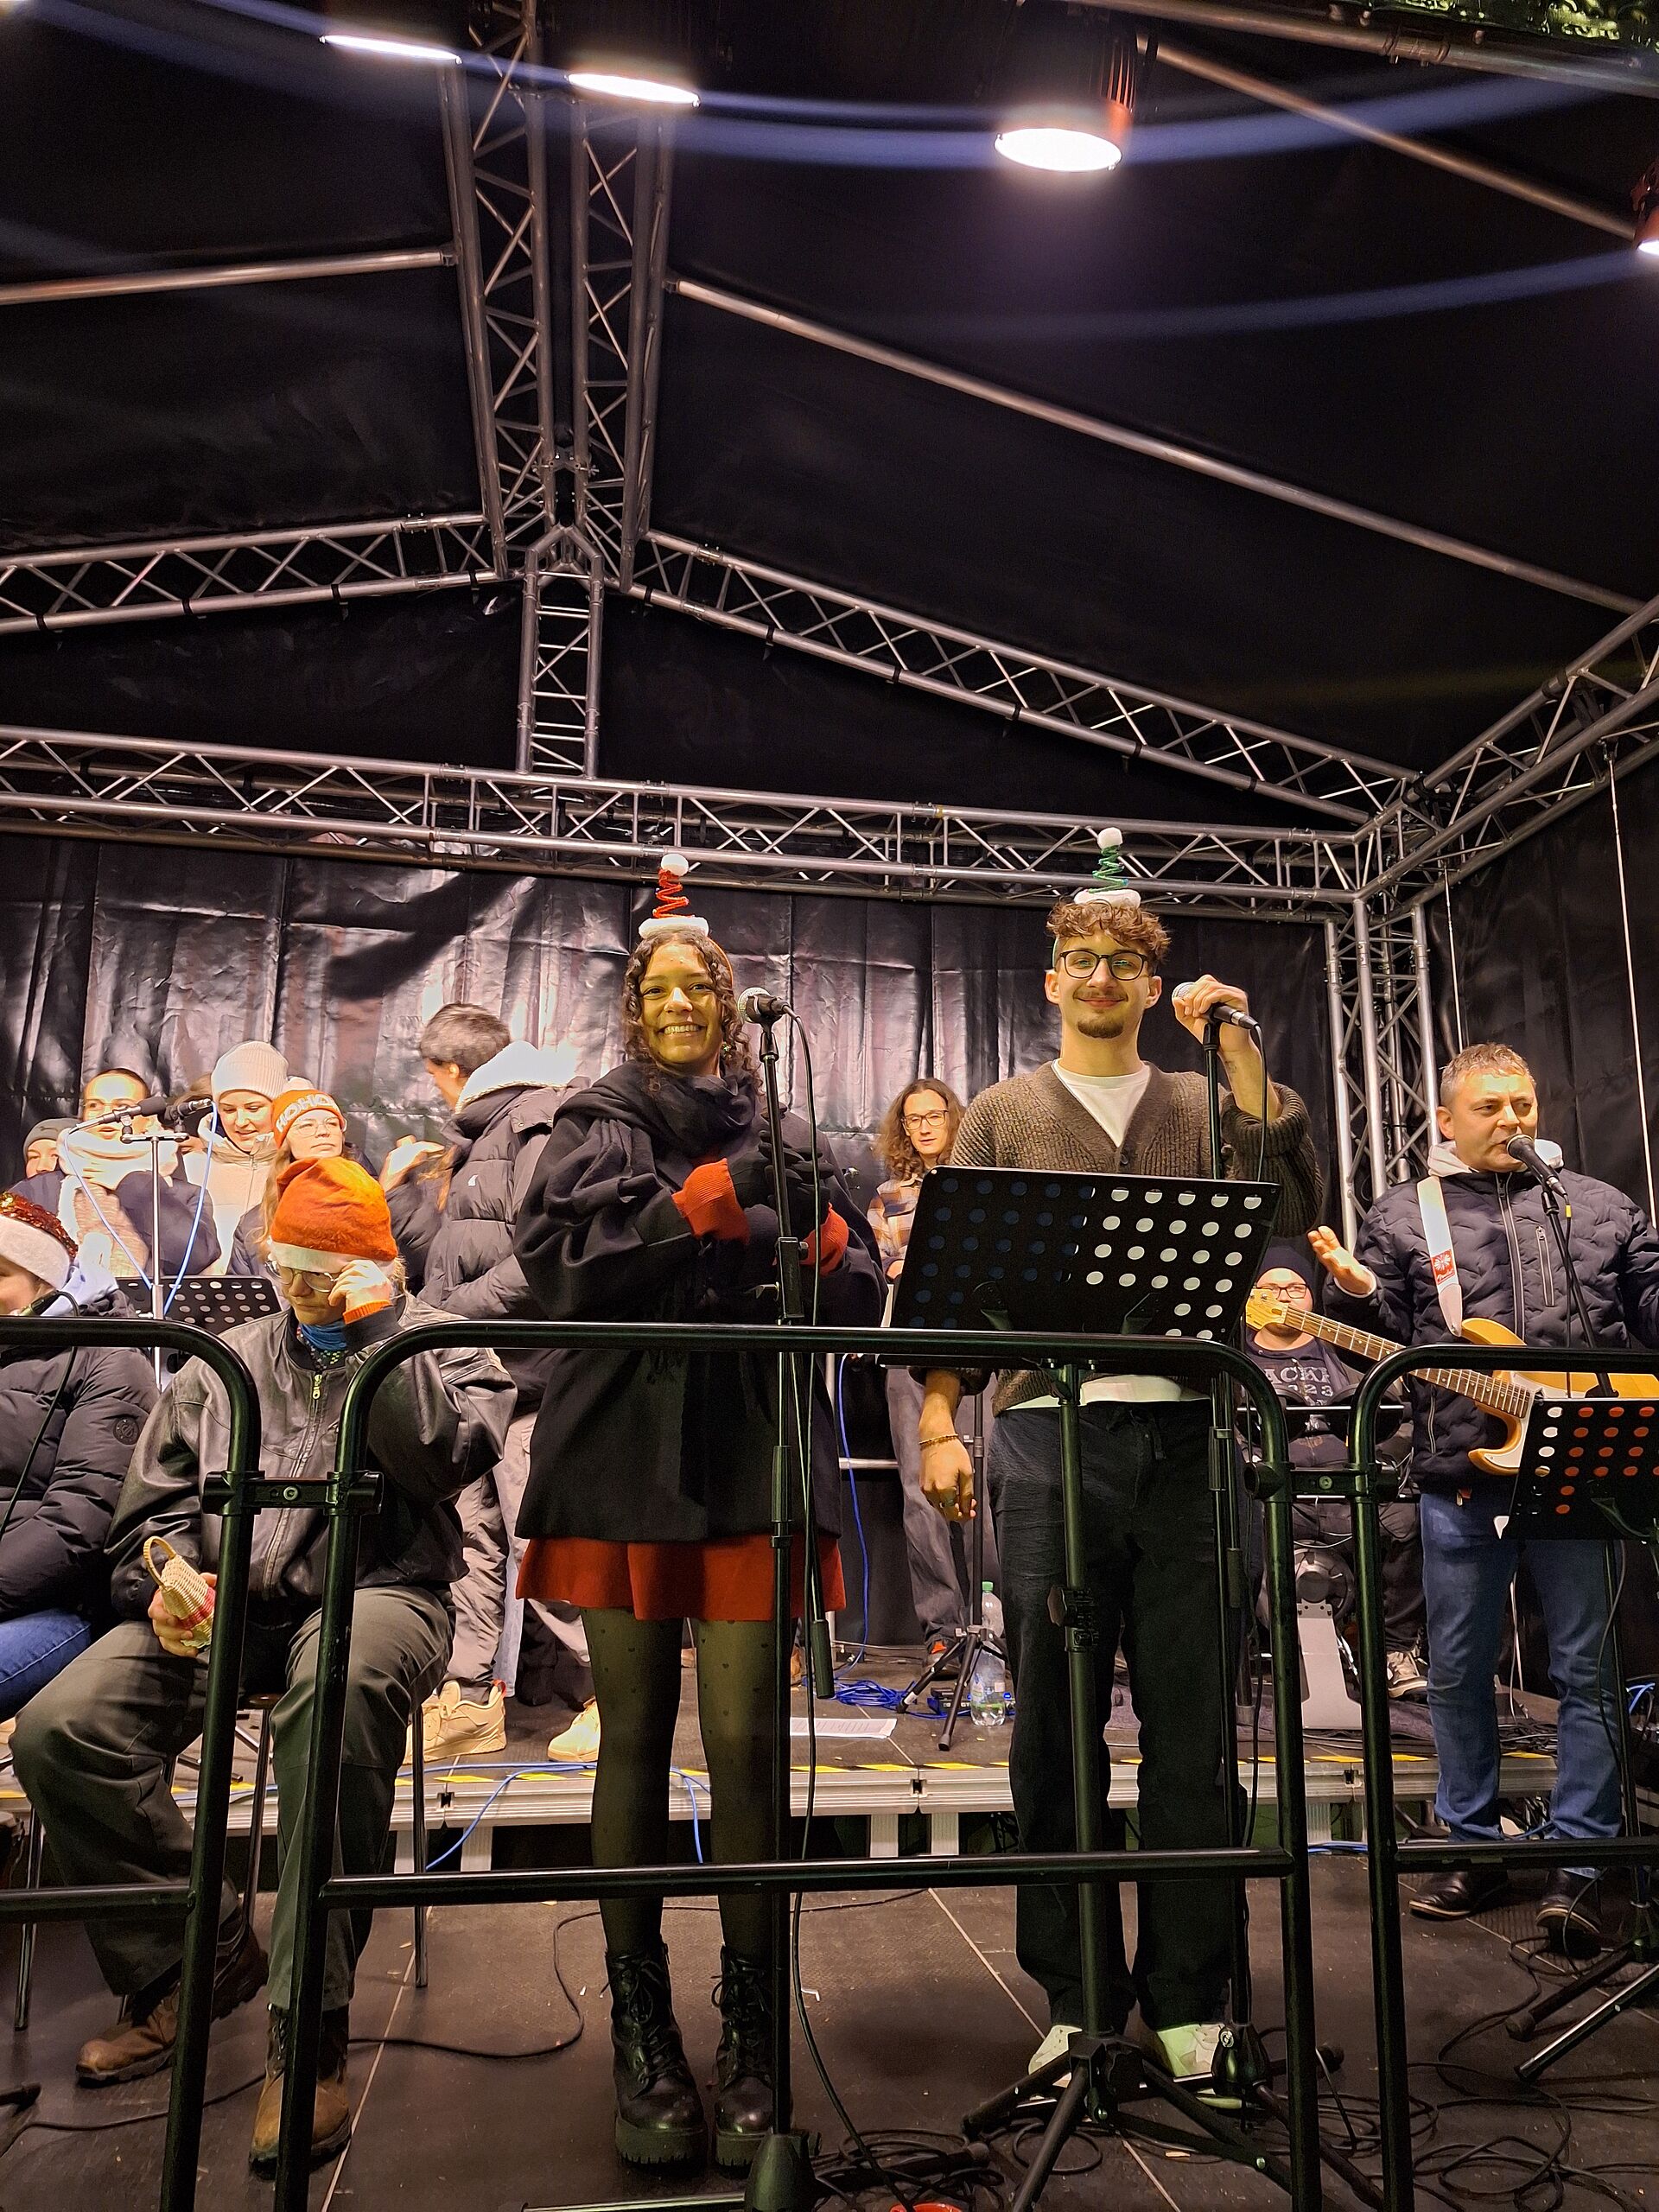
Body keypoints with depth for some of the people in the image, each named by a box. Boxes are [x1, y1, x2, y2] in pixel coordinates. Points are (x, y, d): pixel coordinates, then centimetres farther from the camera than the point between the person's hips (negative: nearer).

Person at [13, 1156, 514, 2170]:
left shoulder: (445, 1350, 9)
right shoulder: (226, 1361, 21)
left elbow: (445, 1455, -12)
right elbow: (156, 1499, 17)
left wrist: (378, 1327, -9)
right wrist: (164, 1579, -4)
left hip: (372, 1590, -4)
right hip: (225, 1597, 5)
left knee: (342, 1689, -39)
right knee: (59, 1728, -18)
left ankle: (309, 2032, -26)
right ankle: (194, 1958, 3)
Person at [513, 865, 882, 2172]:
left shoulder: (779, 1138, 15)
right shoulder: (603, 1124, 12)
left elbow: (862, 1293, 11)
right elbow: (557, 1258, -6)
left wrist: (818, 1236, -9)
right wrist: (708, 1198, -12)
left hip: (753, 1460, 1)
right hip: (628, 1460, 0)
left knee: (746, 1741, -2)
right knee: (636, 1738, 5)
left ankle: (752, 2037, 12)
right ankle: (642, 2032, 18)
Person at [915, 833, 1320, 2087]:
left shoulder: (1206, 1108, 15)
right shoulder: (1002, 1117, 12)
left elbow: (1293, 1211, -2)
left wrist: (1242, 1056, -4)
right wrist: (940, 1424, -3)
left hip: (1184, 1432, 1)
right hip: (1050, 1431, 0)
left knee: (1192, 1722, 5)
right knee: (1056, 1724, 6)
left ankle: (1187, 1997, 20)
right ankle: (1078, 1997, 21)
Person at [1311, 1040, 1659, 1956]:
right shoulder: (1400, 1216, 8)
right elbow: (1382, 1344, 5)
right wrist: (1357, 1294, -16)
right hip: (1459, 1480, 0)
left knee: (1584, 1668, 5)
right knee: (1457, 1672, 9)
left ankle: (1578, 1864, 16)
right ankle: (1475, 1847, 25)